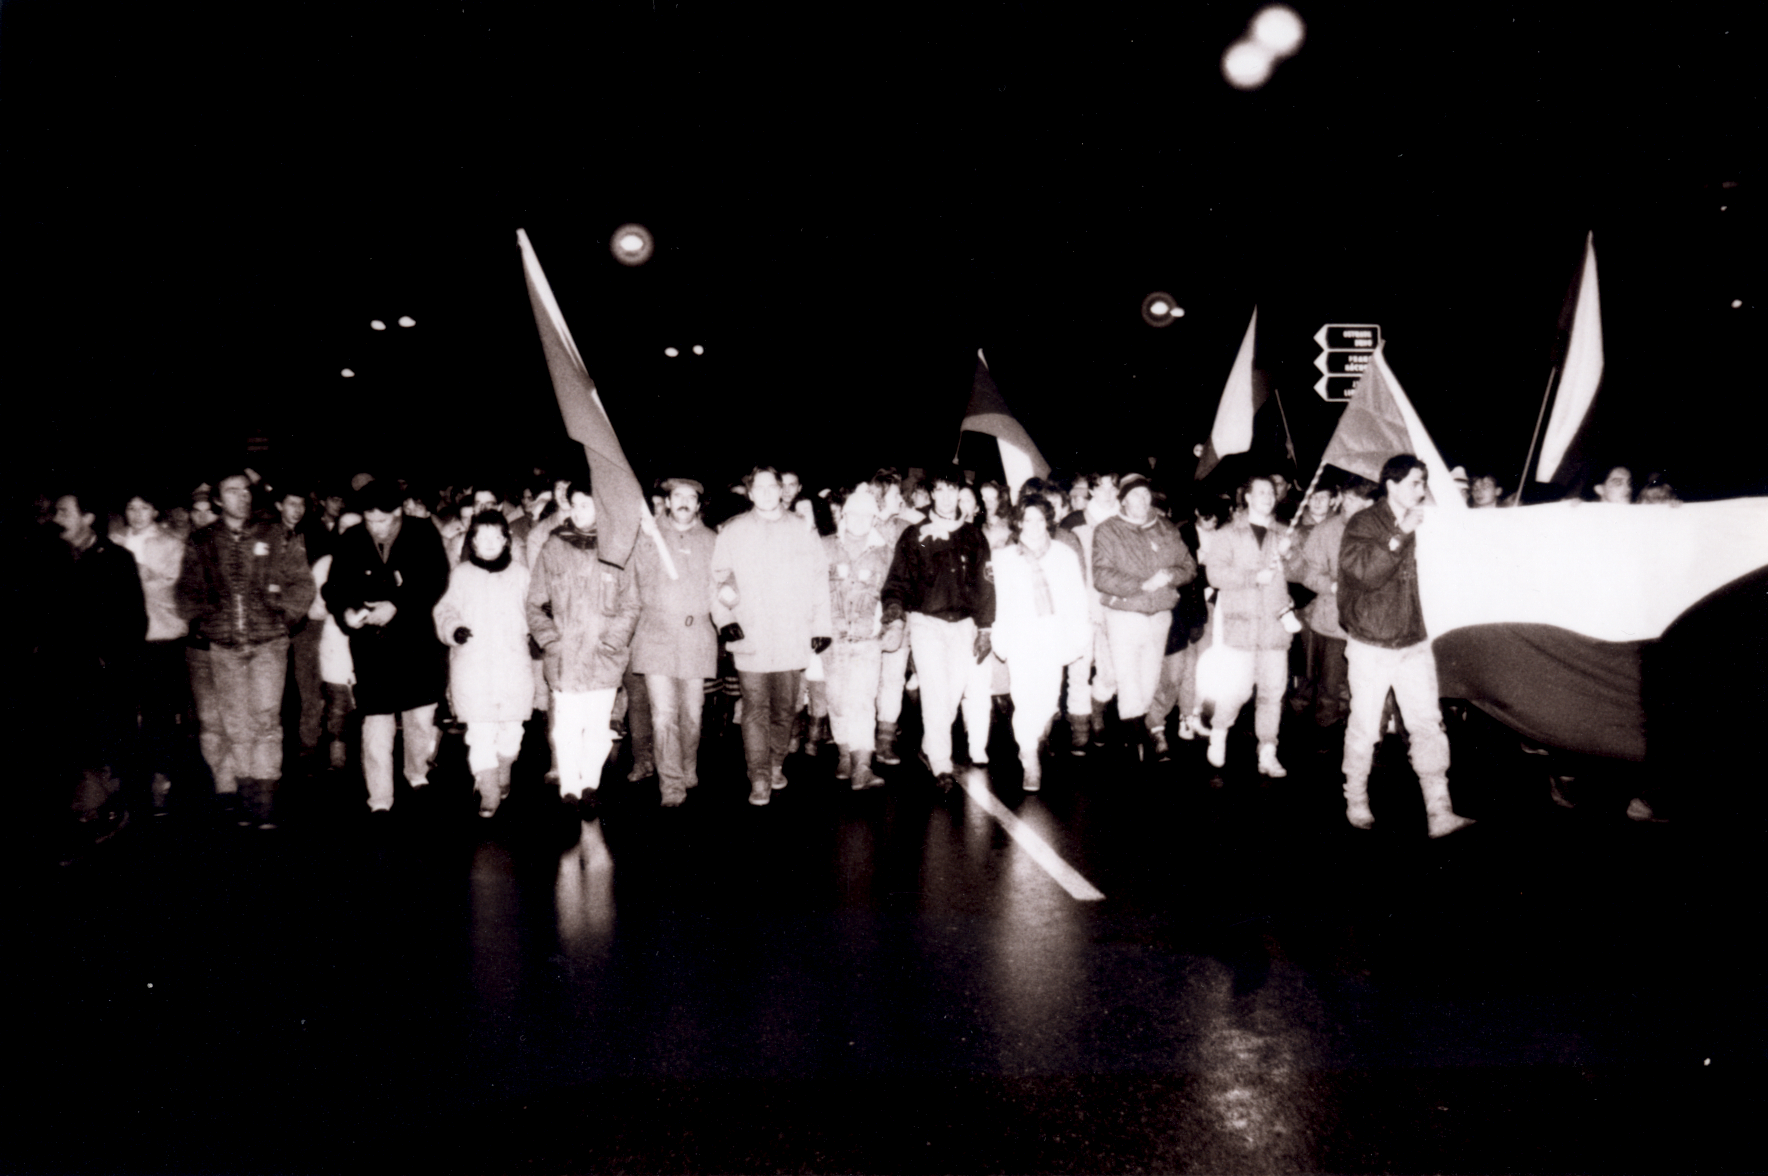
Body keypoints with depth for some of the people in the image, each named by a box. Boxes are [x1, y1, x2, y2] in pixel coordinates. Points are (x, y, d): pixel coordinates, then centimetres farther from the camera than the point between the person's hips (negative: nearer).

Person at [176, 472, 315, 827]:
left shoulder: (275, 536, 5)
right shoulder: (200, 542, 9)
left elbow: (302, 584, 6)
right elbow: (187, 592, 15)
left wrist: (281, 615, -2)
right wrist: (204, 621, 2)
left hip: (268, 642, -1)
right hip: (223, 648, 1)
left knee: (265, 718, -8)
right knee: (236, 724, 4)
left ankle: (264, 800, -4)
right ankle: (244, 801, 12)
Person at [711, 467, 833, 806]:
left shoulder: (802, 531, 7)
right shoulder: (732, 532, 6)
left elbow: (820, 579, 7)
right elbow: (718, 578, 7)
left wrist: (821, 626, 4)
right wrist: (724, 617, -6)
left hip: (793, 639, 1)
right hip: (750, 639, -1)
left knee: (784, 709, 9)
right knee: (756, 711, -3)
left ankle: (776, 765, 28)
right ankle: (759, 780, 2)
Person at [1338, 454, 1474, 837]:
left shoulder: (1422, 525, 9)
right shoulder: (1363, 525, -7)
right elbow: (1367, 573, -22)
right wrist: (1400, 535, -24)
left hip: (1414, 643, 4)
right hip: (1371, 644, -4)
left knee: (1428, 724, -2)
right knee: (1364, 728, 5)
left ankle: (1439, 813, -1)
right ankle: (1356, 802, 23)